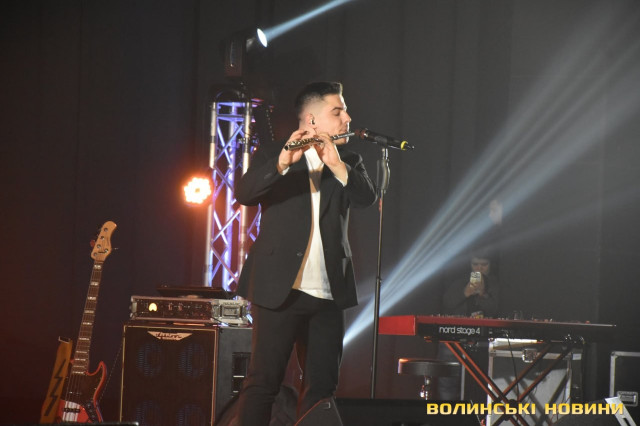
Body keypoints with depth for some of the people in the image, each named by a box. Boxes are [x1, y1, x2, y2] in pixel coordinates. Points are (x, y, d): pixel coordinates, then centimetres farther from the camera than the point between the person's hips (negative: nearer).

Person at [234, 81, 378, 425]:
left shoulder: (349, 163, 15)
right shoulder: (271, 157, 3)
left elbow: (367, 197, -5)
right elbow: (244, 193, -15)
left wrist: (336, 165, -22)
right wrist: (283, 162, -30)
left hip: (328, 293, 4)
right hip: (279, 290, -4)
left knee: (322, 385, 5)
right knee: (263, 383, -5)